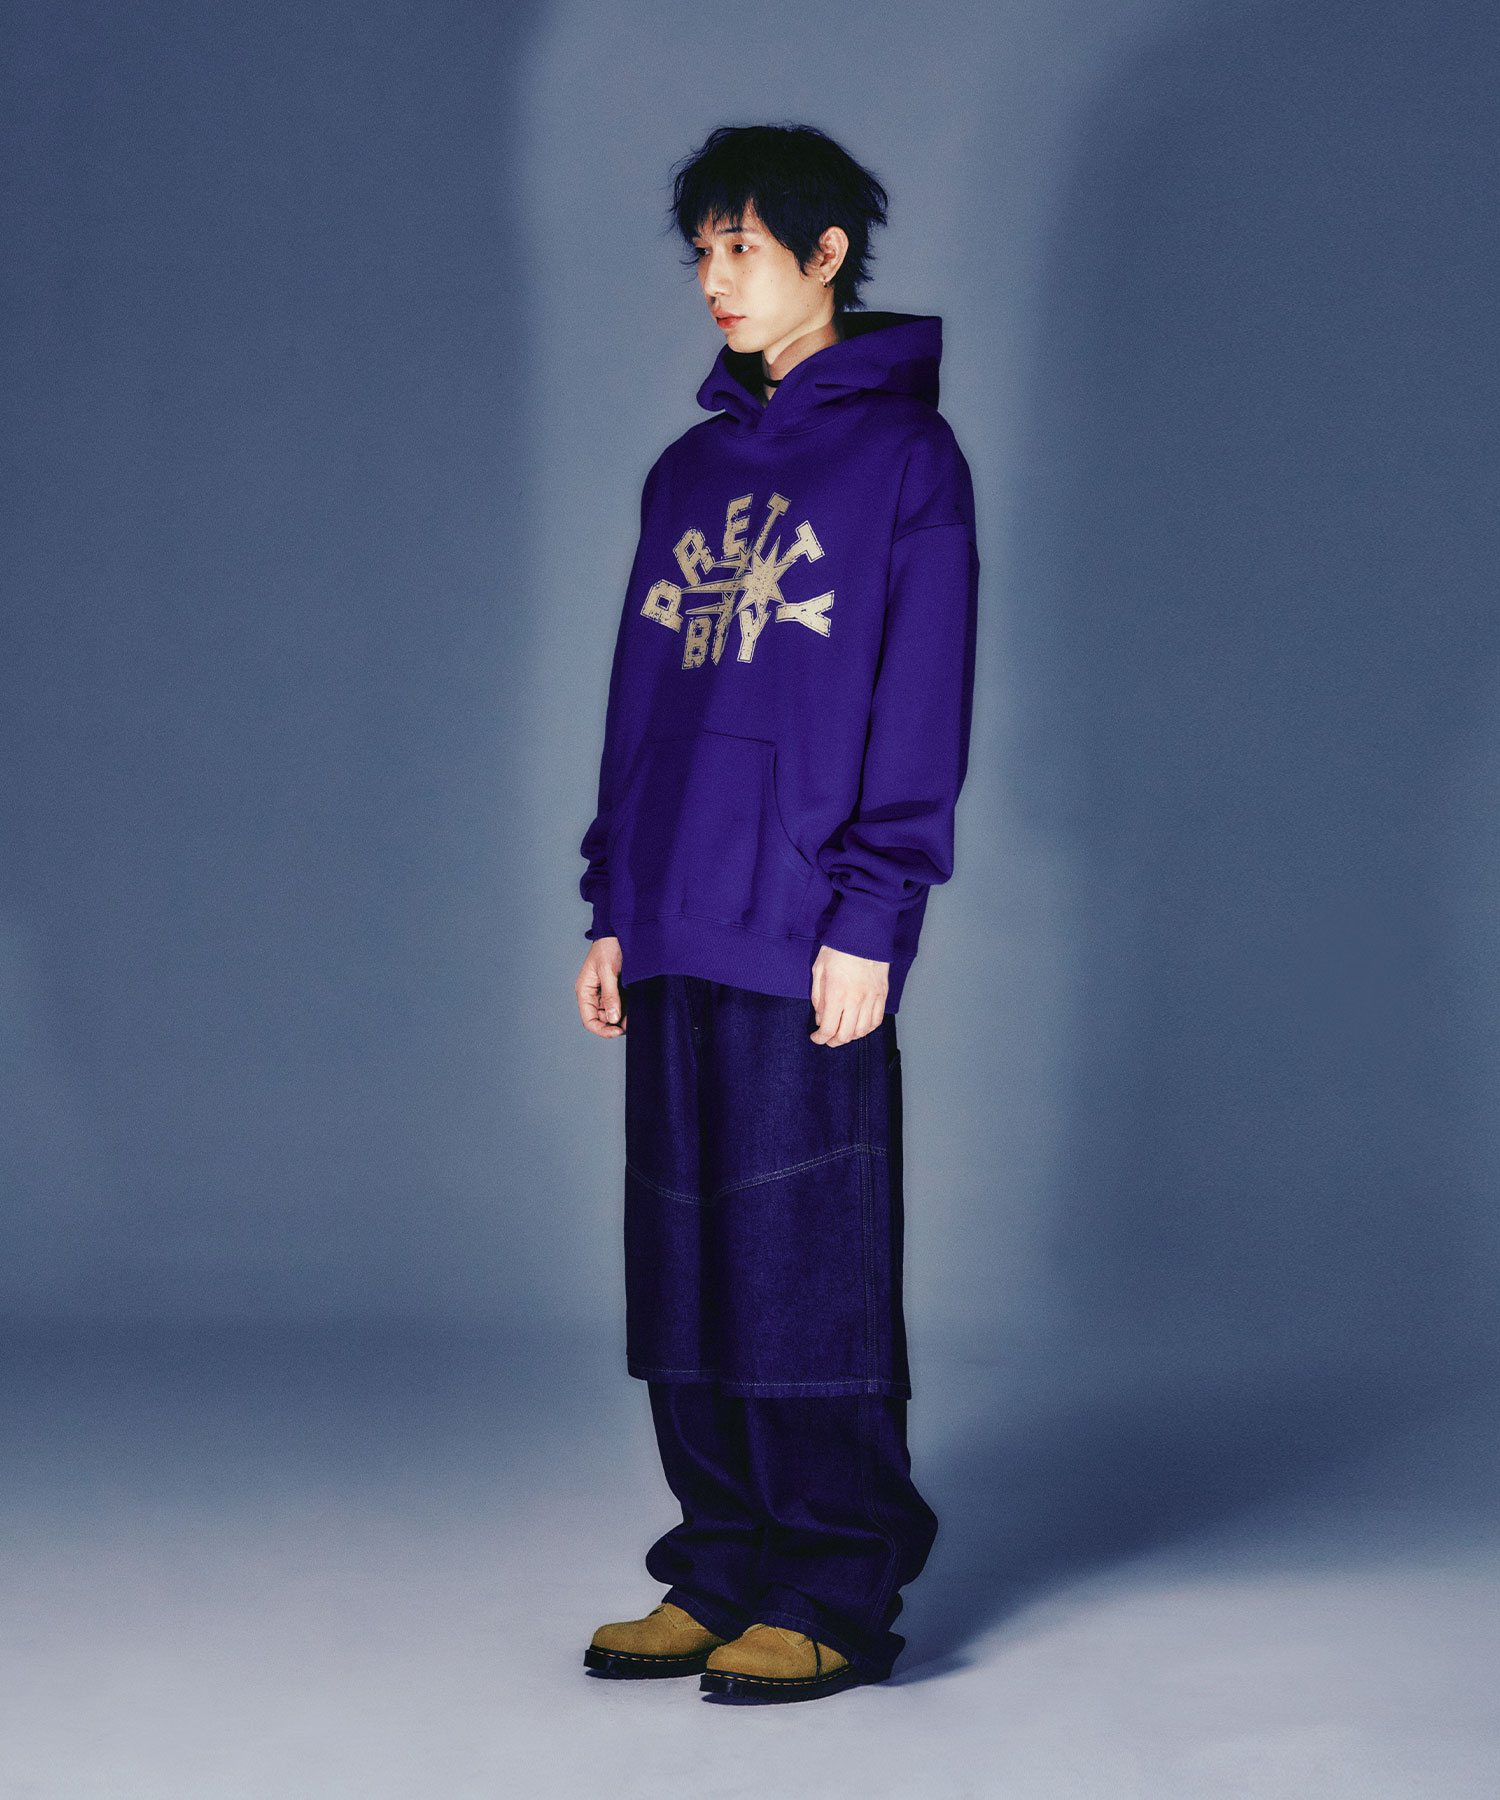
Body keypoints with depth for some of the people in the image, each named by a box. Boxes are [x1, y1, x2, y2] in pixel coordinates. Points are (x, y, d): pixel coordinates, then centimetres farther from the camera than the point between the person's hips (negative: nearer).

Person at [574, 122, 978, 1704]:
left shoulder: (902, 452, 0)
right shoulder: (690, 472, 19)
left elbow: (919, 705, -7)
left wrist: (870, 915, -13)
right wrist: (611, 905, 14)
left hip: (804, 942, -7)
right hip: (676, 944, 7)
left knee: (810, 1269, -4)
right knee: (686, 1267, 8)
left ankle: (839, 1600, 5)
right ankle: (724, 1574, 17)